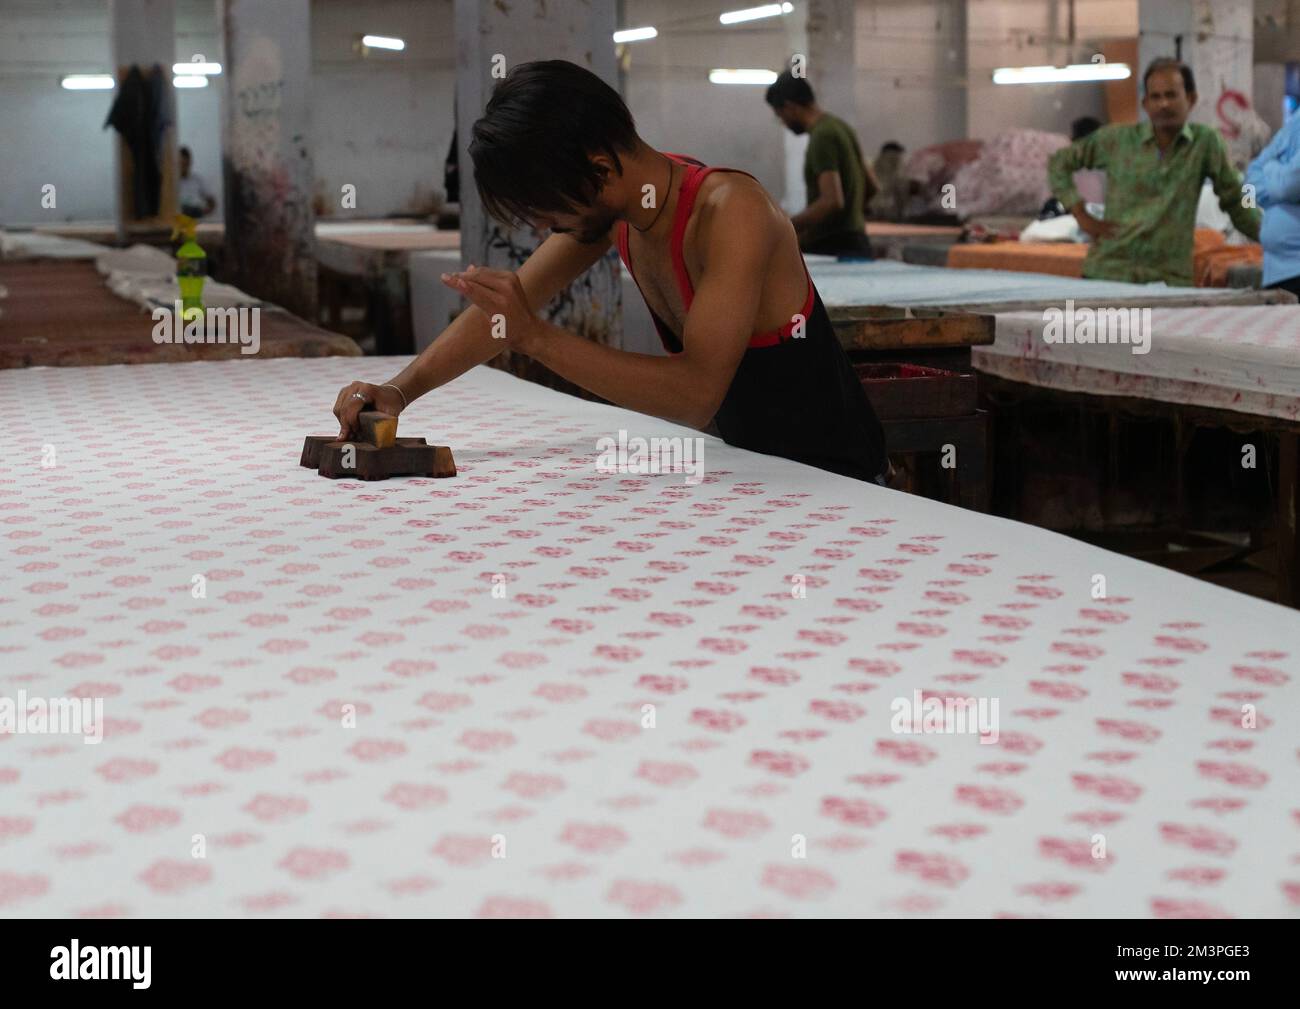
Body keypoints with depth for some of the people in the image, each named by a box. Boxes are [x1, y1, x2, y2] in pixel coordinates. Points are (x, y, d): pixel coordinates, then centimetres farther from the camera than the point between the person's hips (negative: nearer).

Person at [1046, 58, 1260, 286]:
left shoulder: (1206, 142, 4)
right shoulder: (1117, 139, 5)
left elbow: (1235, 200, 12)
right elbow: (1059, 163, 15)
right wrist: (1081, 215, 6)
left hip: (1170, 281, 0)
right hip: (1107, 273, 0)